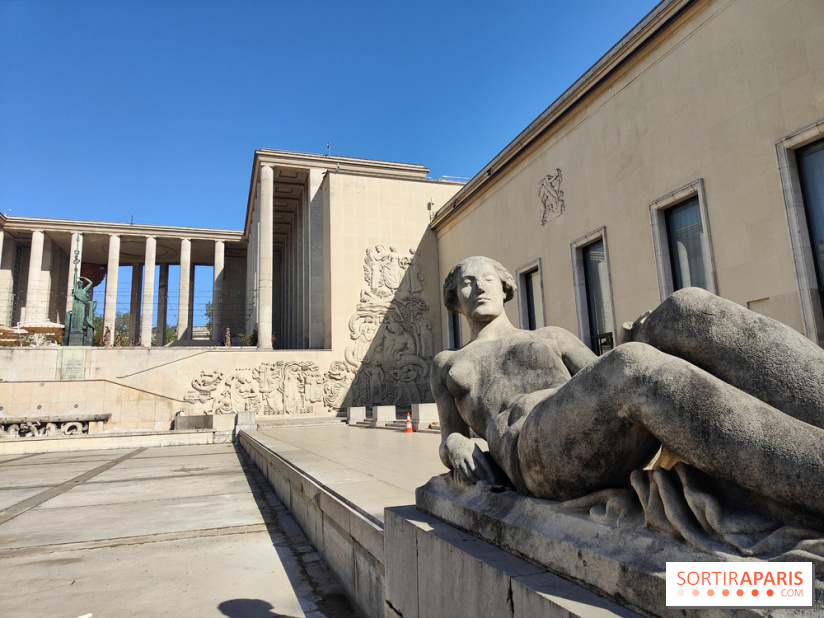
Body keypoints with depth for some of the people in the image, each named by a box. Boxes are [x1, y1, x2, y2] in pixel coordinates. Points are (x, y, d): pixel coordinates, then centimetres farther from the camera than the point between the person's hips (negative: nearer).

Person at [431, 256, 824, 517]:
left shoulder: (554, 337, 35)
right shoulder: (447, 365, 32)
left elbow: (609, 387, 22)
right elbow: (451, 442, 27)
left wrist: (632, 351, -3)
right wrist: (456, 448, 0)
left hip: (613, 443, 4)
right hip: (539, 457, -3)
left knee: (688, 311, -23)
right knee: (634, 368, -37)